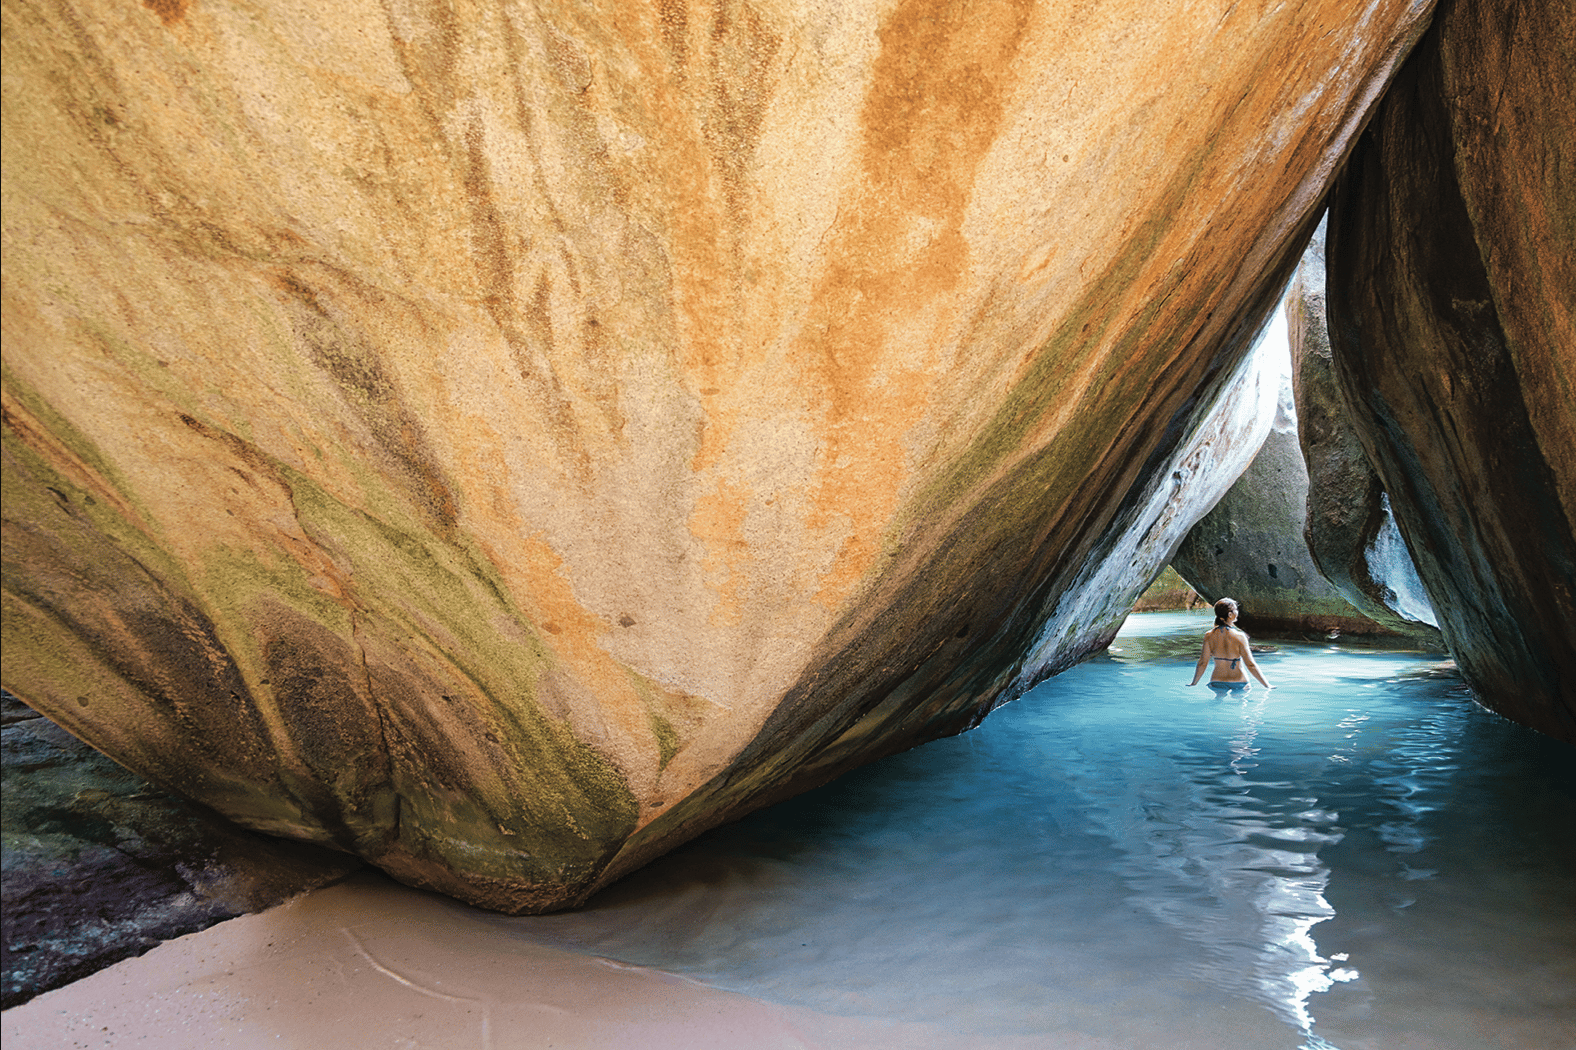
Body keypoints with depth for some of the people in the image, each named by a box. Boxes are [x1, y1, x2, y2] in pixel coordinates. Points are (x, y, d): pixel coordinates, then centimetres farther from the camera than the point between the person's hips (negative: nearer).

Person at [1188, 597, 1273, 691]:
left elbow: (1202, 662, -3)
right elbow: (1251, 665, -14)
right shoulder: (1239, 637, -16)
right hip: (1239, 684, -2)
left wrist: (1194, 683, 9)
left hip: (1217, 683, 2)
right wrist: (1267, 685, -5)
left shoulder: (1209, 636, -8)